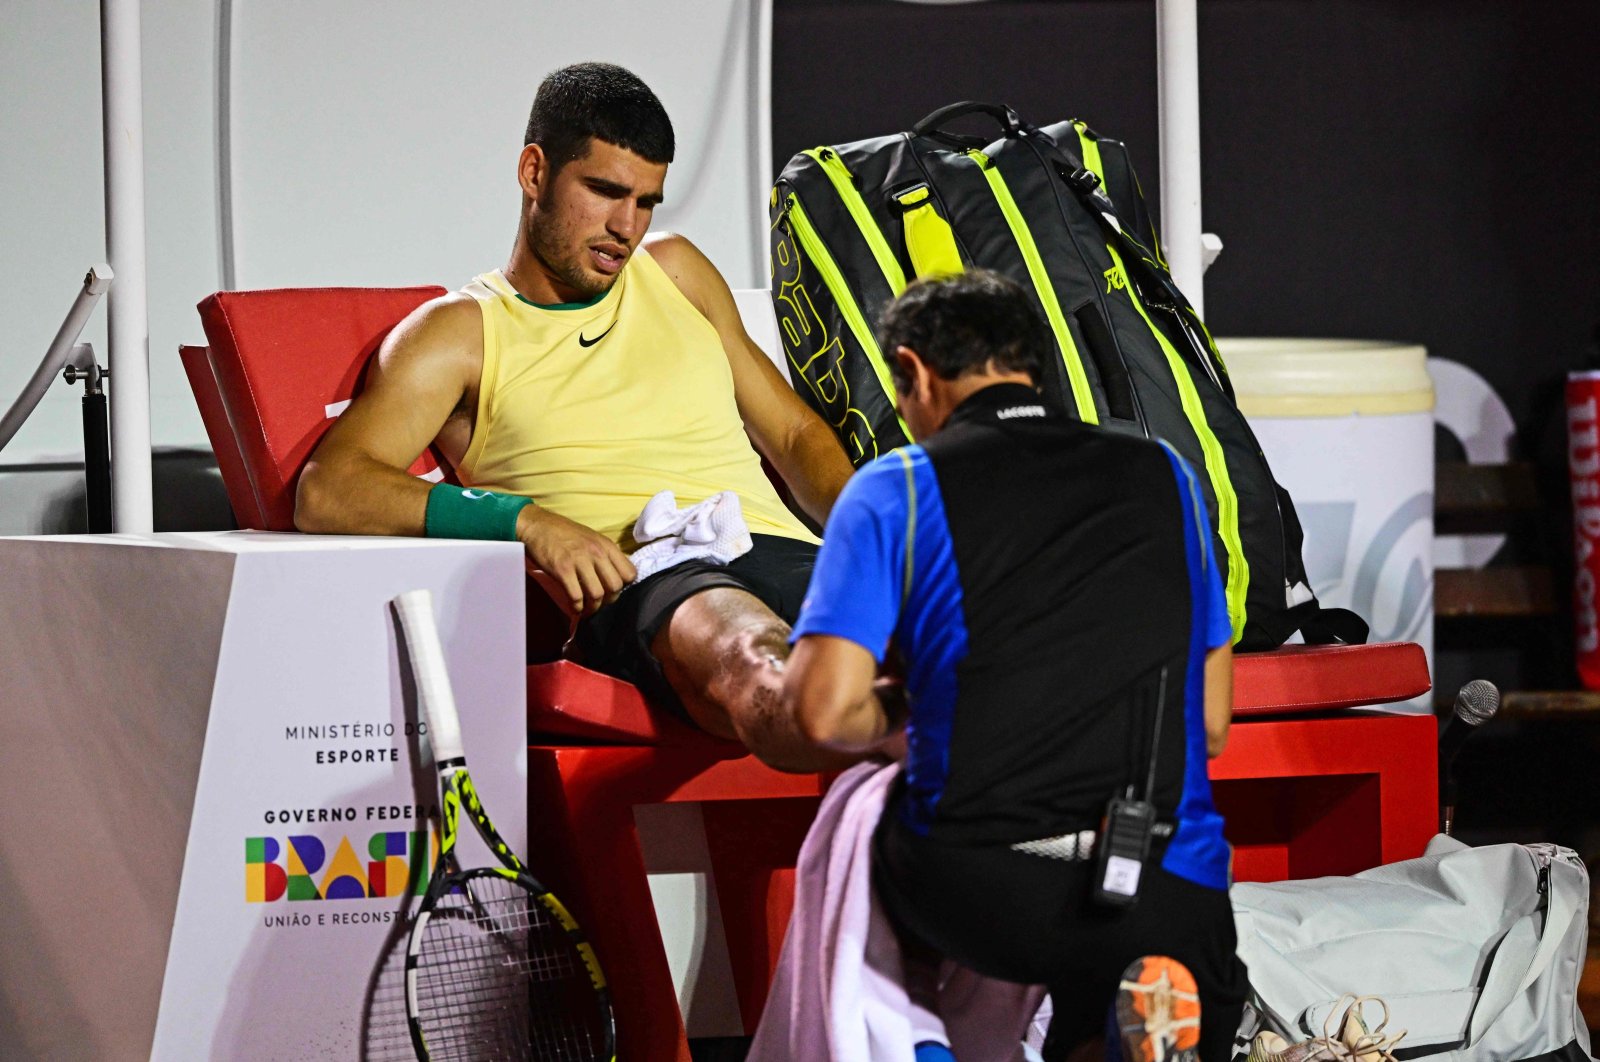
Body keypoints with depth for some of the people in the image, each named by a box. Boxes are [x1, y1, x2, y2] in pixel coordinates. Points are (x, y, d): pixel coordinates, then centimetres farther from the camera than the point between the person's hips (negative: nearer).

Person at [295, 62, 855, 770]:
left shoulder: (676, 274, 30)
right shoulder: (460, 333, 14)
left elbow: (795, 435, 35)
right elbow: (325, 492, 0)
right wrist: (525, 520, -12)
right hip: (637, 584, -5)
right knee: (751, 659, -43)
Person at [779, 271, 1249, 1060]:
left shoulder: (895, 489, 1)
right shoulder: (1164, 477, 13)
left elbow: (825, 712, -9)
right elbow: (1212, 725, 15)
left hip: (972, 897, -1)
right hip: (1169, 904, 1)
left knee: (861, 799, 31)